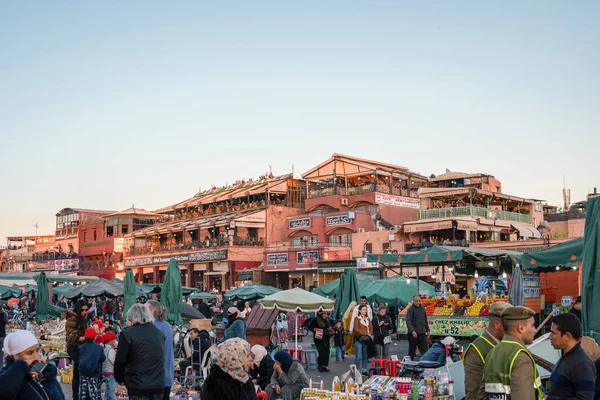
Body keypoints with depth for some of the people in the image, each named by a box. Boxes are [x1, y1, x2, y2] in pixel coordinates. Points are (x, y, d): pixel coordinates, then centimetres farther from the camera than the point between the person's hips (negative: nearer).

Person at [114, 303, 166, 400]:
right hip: (158, 384, 5)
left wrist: (120, 379, 9)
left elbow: (120, 360, -5)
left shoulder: (127, 333, -9)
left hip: (137, 385, -5)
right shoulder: (159, 333, 9)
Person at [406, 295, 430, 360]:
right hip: (413, 334, -5)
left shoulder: (422, 308, 12)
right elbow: (408, 322, -16)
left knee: (425, 350, 3)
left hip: (422, 333, 5)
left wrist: (427, 330, 18)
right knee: (411, 351, 5)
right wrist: (412, 331, -28)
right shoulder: (410, 309, -8)